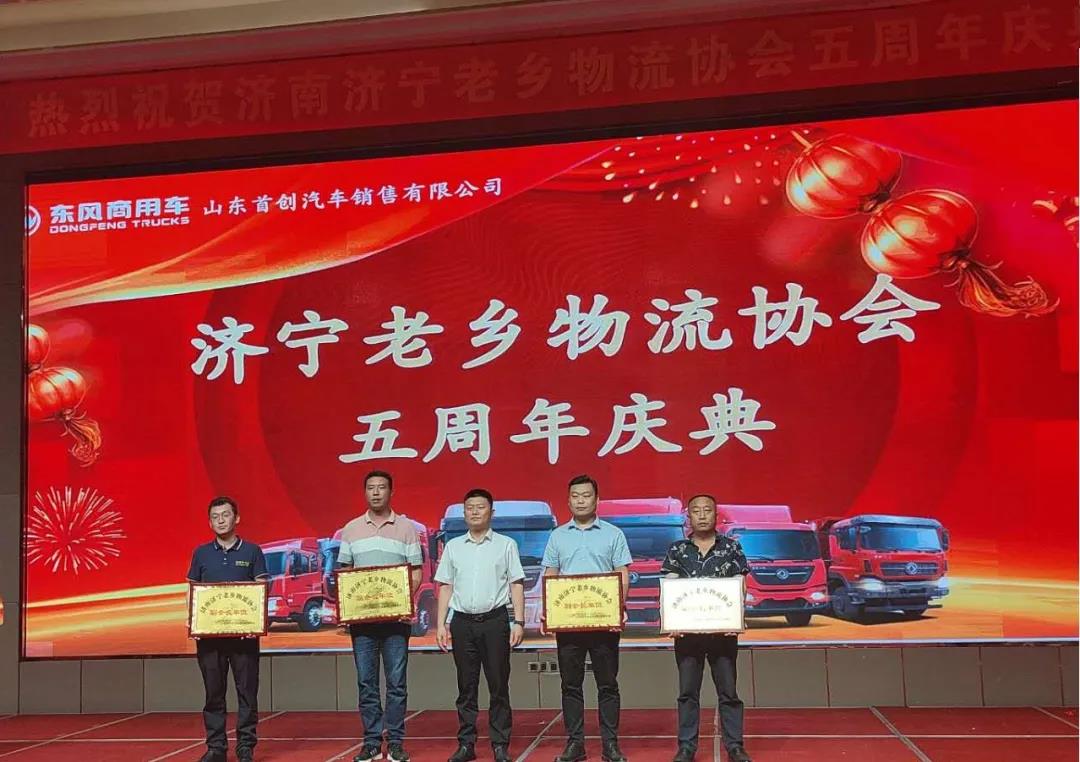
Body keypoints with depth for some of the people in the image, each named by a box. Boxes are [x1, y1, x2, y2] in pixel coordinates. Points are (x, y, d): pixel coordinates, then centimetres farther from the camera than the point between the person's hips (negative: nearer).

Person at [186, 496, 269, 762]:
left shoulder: (252, 551, 4)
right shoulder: (201, 554, 9)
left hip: (244, 633, -2)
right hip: (209, 632, 2)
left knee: (247, 691, 1)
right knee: (213, 692, 6)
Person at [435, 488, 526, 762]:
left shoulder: (506, 544, 5)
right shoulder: (453, 546, 11)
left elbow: (516, 585, 3)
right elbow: (445, 587, 12)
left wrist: (518, 622, -6)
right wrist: (441, 624, 5)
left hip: (495, 620, -2)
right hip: (462, 622, 2)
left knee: (498, 685, 0)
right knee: (466, 686, 6)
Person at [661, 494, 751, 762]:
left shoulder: (731, 547, 4)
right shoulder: (677, 550, 6)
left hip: (723, 629, -1)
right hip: (687, 629, 1)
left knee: (728, 691, 4)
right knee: (687, 691, 6)